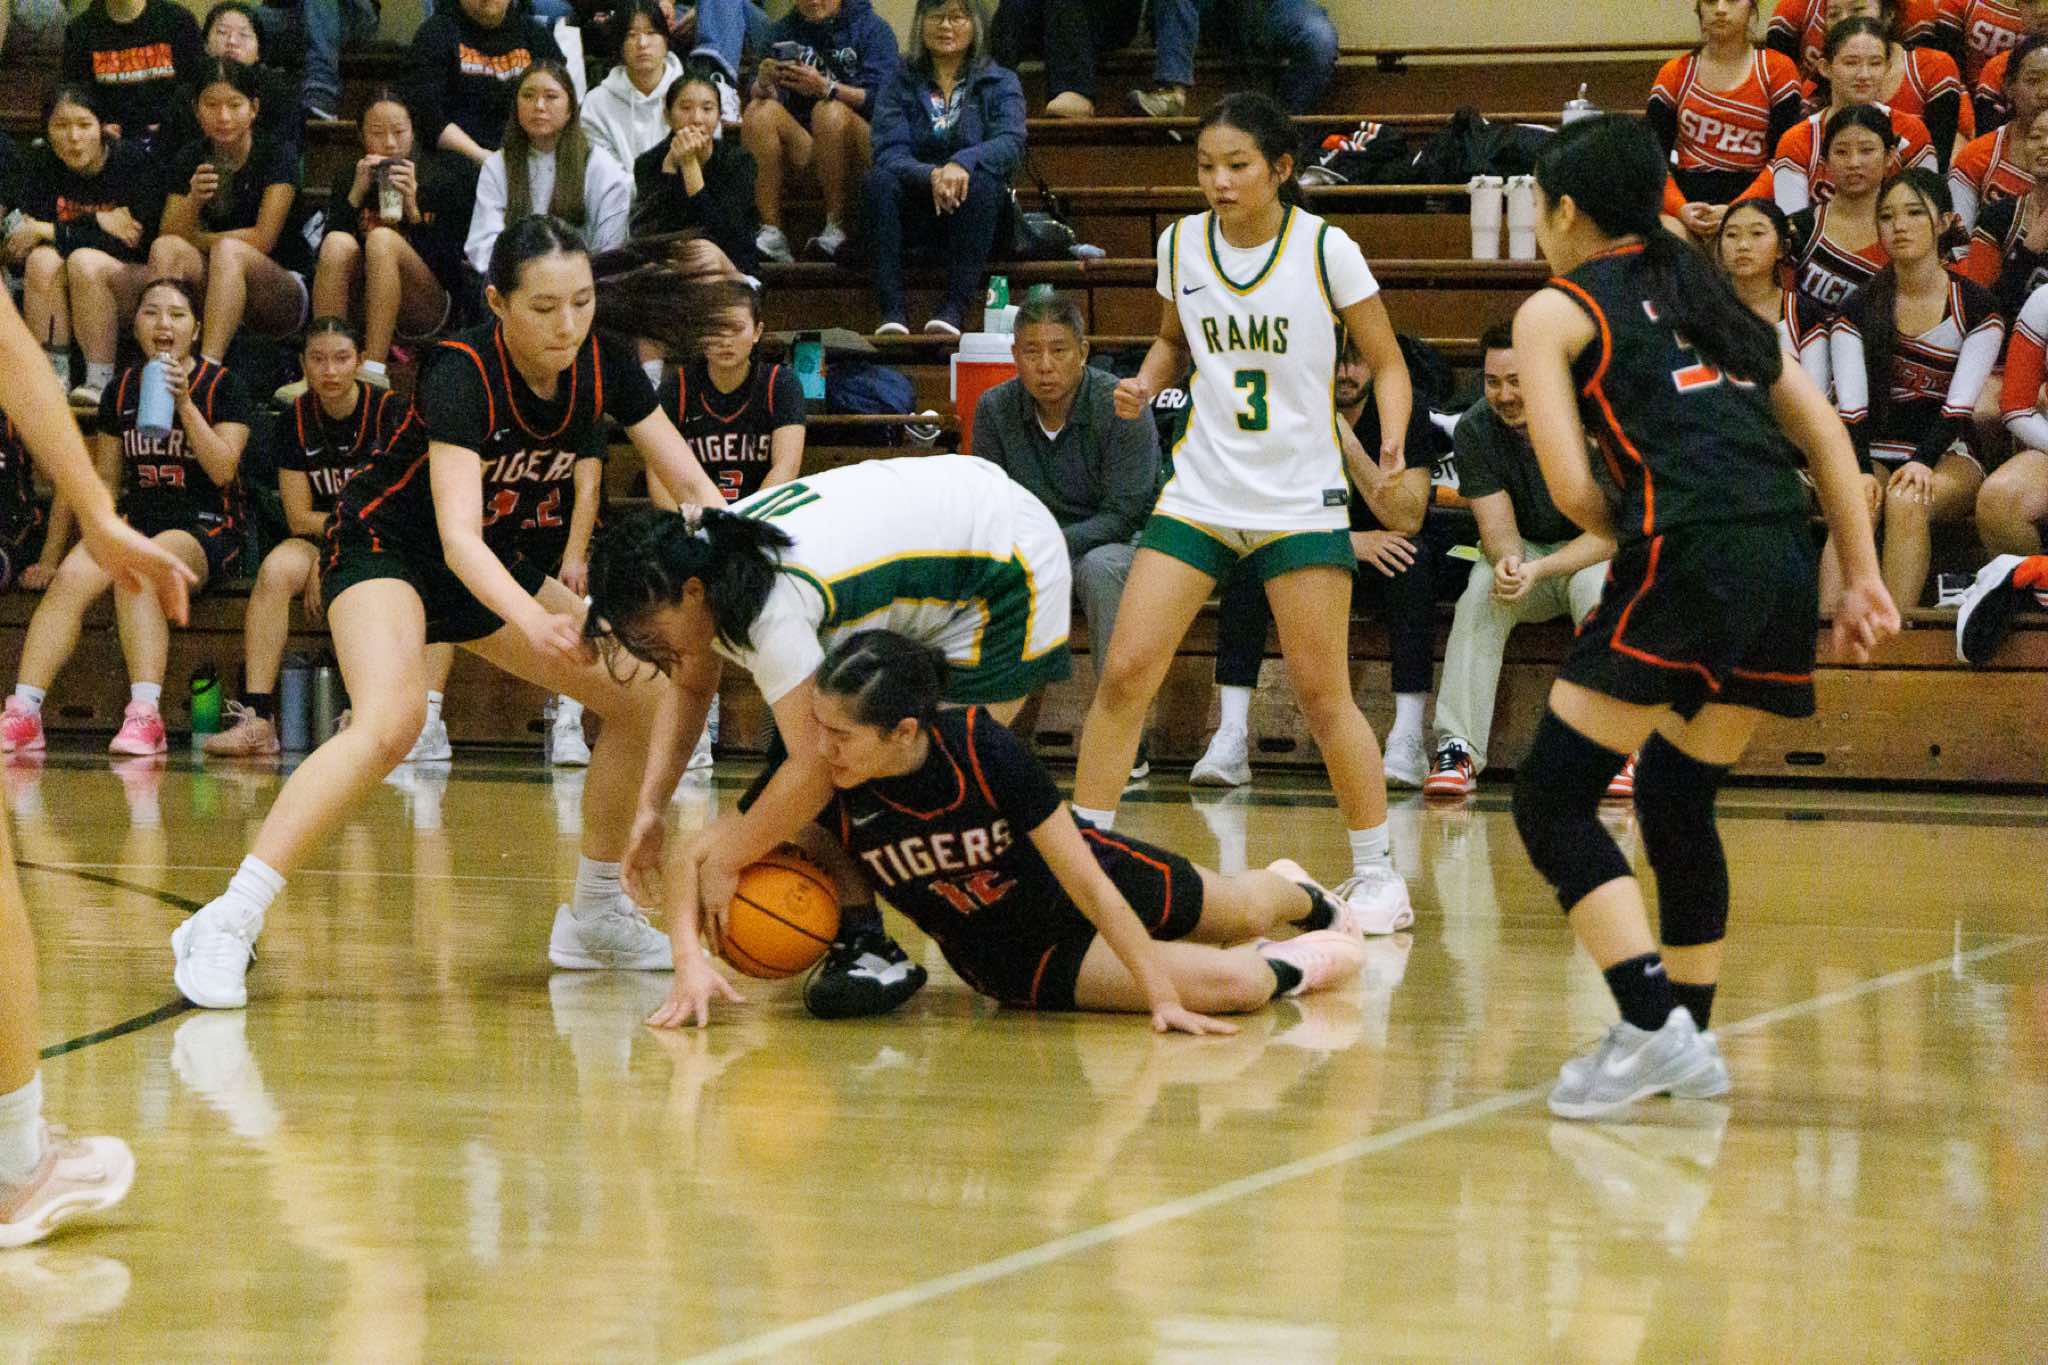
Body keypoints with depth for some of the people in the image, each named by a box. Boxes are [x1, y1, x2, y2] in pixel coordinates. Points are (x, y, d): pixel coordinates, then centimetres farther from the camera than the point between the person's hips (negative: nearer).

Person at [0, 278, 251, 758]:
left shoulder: (221, 386, 2)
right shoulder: (122, 389, 15)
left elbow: (223, 470, -9)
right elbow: (106, 476, 21)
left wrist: (184, 403, -16)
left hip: (204, 529, -4)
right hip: (136, 518, 4)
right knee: (71, 575, -28)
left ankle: (144, 718, -44)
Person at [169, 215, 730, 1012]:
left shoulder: (604, 367, -12)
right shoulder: (462, 374, -30)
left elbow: (691, 484, -5)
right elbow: (458, 533, -40)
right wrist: (533, 622, -57)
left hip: (498, 565, 7)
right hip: (386, 549, -7)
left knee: (642, 699, 0)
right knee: (391, 722, -33)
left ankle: (595, 917, 18)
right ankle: (223, 929, -35)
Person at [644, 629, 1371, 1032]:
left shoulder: (985, 752, -35)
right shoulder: (819, 784, -29)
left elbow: (1087, 883, -29)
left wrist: (1162, 994, -27)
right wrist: (691, 962, -40)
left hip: (1098, 887, -1)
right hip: (1008, 961, 1)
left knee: (1244, 915, 23)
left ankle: (1296, 893, 63)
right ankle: (1291, 968, 27)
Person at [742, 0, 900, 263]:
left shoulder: (872, 28, 0)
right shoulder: (784, 30, 12)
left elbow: (881, 99, -14)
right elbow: (754, 95, 1)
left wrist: (826, 88, -29)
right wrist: (763, 84, -24)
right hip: (803, 147, 4)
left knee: (830, 111, -32)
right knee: (759, 110, -21)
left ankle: (837, 230, -31)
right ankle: (770, 231, -29)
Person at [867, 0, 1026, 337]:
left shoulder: (1000, 83, 8)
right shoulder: (901, 84, 9)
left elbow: (1011, 143, -12)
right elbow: (890, 154, -7)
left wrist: (962, 163, -33)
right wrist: (932, 176, -29)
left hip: (975, 213, -1)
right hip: (915, 214, 1)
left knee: (981, 178, -32)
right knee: (881, 179, -28)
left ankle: (955, 308, -40)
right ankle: (891, 311, -38)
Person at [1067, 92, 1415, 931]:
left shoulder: (1324, 250, -9)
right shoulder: (1181, 244, 1)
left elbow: (1387, 364, -2)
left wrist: (1390, 449, -20)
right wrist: (1146, 383, -2)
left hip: (1300, 502, -3)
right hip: (1200, 492, 3)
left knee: (1322, 695, -3)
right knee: (1125, 672, -5)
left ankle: (1376, 873, 12)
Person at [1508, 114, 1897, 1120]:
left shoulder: (1556, 312, 8)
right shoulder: (1701, 292, 26)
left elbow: (1572, 486, -3)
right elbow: (1824, 433, 20)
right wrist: (1862, 580, 19)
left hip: (1690, 557, -7)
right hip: (1785, 563, 7)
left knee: (1552, 799, -1)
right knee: (1678, 801, 22)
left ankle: (1650, 1026, -15)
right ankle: (1688, 1042, 23)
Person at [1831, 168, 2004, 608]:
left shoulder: (1976, 306, 3)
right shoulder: (1857, 311, 9)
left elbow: (1960, 404, -6)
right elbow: (1852, 406, -2)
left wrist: (1923, 462, -24)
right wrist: (1861, 471, -21)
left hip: (1948, 457, -1)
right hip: (1877, 454, 1)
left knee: (1906, 501, -36)